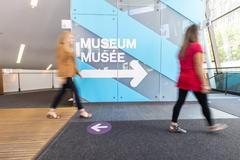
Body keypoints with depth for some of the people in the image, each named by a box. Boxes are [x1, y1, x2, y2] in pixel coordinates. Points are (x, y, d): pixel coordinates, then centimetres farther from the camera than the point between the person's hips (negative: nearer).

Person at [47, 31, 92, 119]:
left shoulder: (68, 48, 19)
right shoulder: (62, 48, -10)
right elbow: (61, 62, -16)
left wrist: (77, 71, 21)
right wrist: (62, 76, -21)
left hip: (69, 74, 10)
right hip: (66, 74, -10)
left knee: (62, 92, 13)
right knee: (75, 91, -6)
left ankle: (52, 111, 23)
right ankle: (82, 111, 5)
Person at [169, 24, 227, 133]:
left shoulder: (183, 48, 12)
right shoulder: (196, 47, -10)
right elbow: (198, 68, -15)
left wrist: (182, 78, 18)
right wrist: (204, 83, -12)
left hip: (183, 80, 7)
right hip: (194, 81, -7)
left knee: (180, 102, 6)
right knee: (204, 104, 9)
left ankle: (173, 125, 10)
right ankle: (212, 126, 28)